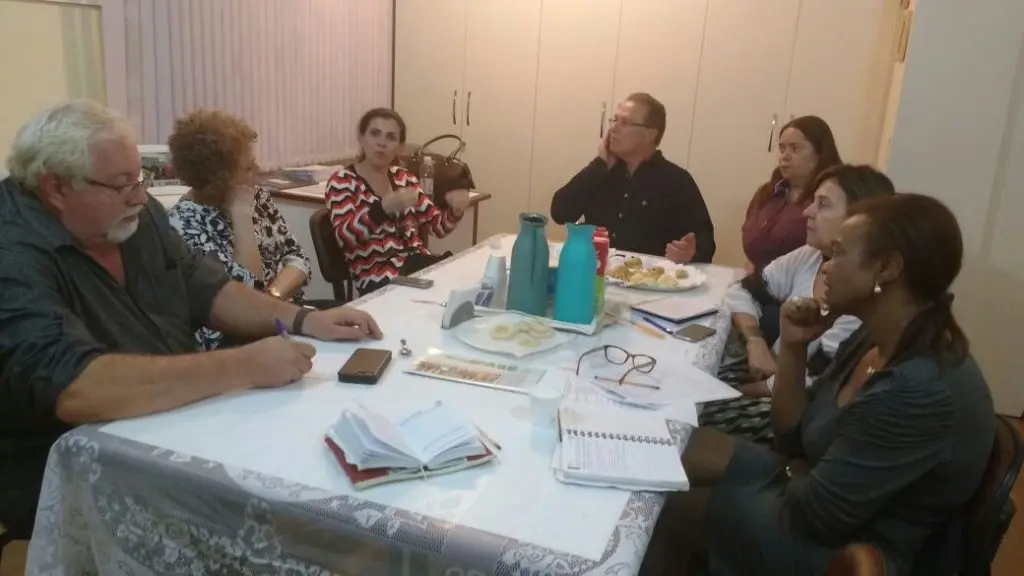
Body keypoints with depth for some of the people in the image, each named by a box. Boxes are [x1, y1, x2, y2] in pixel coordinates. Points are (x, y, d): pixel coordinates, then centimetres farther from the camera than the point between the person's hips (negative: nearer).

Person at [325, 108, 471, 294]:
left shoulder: (403, 177, 15)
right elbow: (344, 237, -18)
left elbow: (437, 226, 15)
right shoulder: (341, 181, -1)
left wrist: (455, 210, -7)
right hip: (379, 277, -6)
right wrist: (384, 207, -34)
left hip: (418, 262, 6)